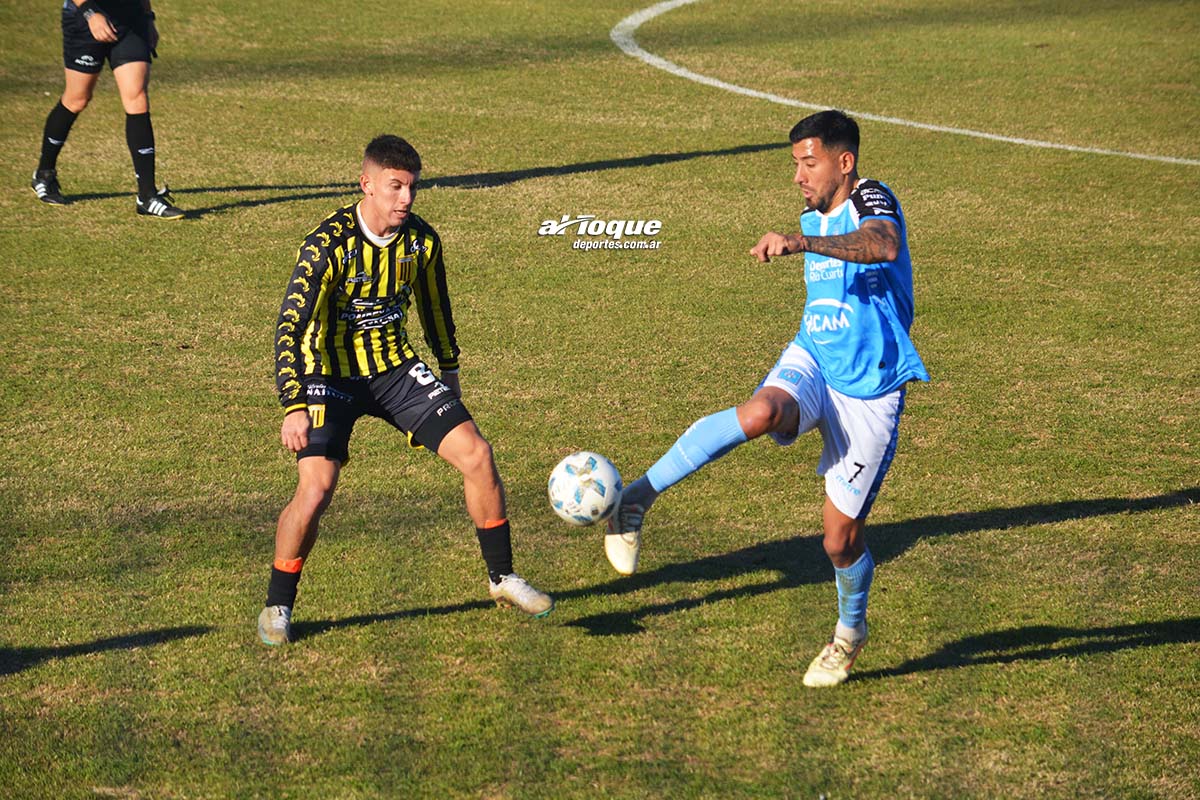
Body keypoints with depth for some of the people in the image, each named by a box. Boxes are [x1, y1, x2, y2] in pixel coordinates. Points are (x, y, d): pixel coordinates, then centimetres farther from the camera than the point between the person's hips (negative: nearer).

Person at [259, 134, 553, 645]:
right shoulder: (329, 244, -22)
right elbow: (290, 326, -24)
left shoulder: (421, 240, -5)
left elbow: (433, 307, 15)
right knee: (316, 487, -22)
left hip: (397, 369, 5)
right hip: (332, 375, -5)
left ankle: (502, 578, 11)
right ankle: (277, 608, -1)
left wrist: (449, 370, 24)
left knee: (476, 453, -7)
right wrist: (294, 407, -33)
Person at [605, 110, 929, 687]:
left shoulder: (872, 201, -13)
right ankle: (637, 498, -31)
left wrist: (801, 243, -51)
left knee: (840, 538, 0)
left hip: (869, 392, -5)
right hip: (811, 362, 5)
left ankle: (850, 631, 31)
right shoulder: (813, 219, 11)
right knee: (761, 412, -34)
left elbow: (884, 246, -40)